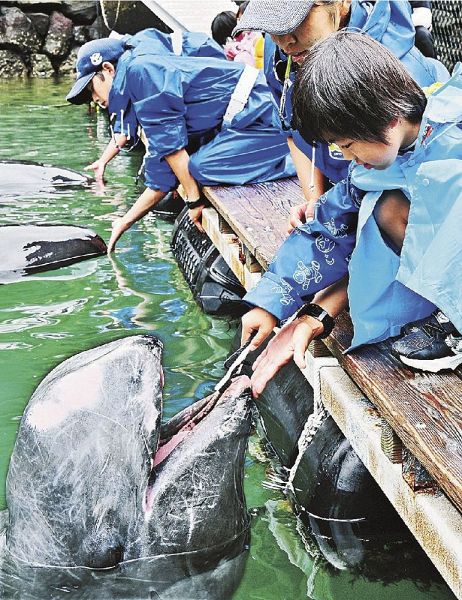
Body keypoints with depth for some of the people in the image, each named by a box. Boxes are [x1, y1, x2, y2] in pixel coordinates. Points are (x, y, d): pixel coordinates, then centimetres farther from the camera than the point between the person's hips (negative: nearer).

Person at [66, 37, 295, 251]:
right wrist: (124, 223, 27)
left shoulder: (139, 70, -9)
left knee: (204, 166, -26)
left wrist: (194, 199, -9)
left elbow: (169, 142, -14)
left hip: (257, 111, -10)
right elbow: (161, 181, 22)